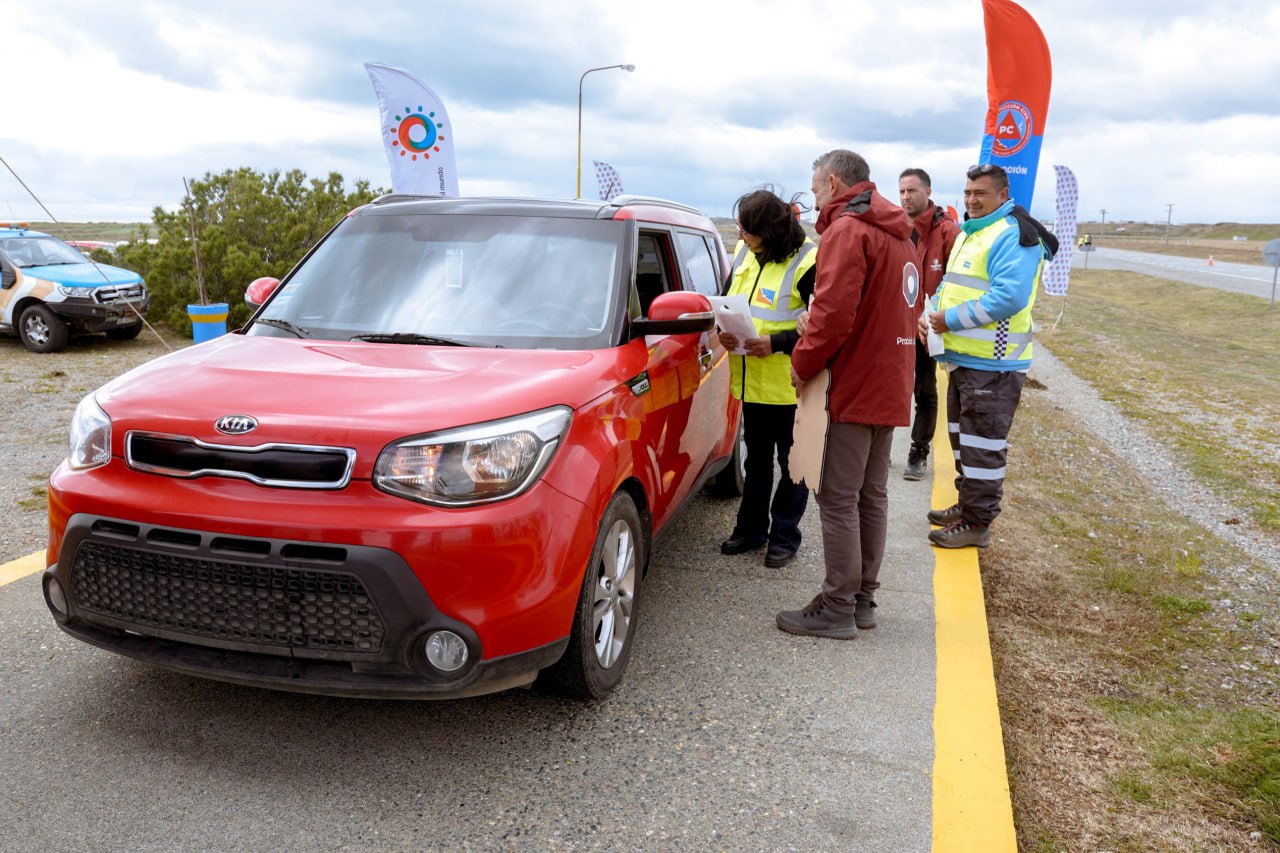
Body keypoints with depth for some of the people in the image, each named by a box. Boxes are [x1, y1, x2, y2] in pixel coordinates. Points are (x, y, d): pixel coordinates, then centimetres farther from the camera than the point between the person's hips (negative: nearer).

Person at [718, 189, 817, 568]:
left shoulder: (806, 263, -16)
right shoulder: (744, 254, 6)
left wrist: (776, 344, -23)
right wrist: (725, 331, -4)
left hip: (790, 384, -7)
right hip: (751, 380, 7)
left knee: (792, 462, 7)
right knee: (756, 458, 19)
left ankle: (784, 535, 19)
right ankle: (751, 528, 31)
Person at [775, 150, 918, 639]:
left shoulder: (847, 231, -13)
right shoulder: (896, 233, 18)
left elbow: (834, 312, -24)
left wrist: (804, 363, -9)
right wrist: (816, 337, 9)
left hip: (852, 388, -10)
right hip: (889, 386, 10)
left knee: (838, 500, -4)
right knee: (871, 495, 14)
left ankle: (837, 609, 3)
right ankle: (862, 599, 23)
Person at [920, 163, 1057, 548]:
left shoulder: (1013, 236, -16)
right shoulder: (969, 233, 16)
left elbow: (1009, 296, -26)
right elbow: (951, 284, 23)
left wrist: (951, 319, -22)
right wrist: (930, 312, 2)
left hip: (992, 364, -10)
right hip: (962, 358, 10)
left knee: (982, 446, -2)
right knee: (962, 439, 20)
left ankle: (977, 523, 8)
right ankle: (966, 505, 34)